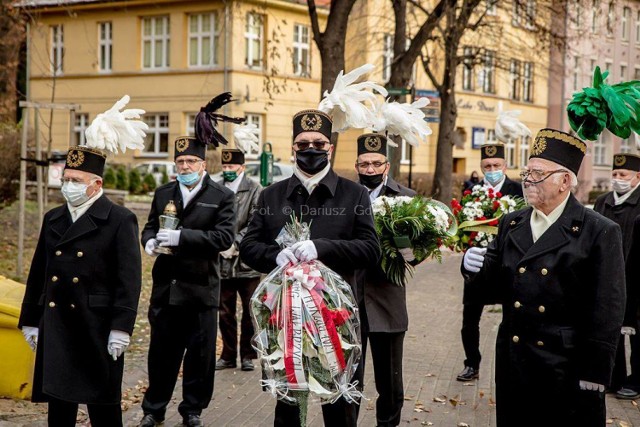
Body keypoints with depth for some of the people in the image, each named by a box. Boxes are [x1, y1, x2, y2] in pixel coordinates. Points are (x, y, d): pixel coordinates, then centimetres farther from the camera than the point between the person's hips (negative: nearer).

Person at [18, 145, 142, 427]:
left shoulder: (120, 220, -5)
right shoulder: (52, 219, 13)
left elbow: (129, 279, -10)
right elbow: (37, 274, 16)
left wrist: (121, 328, -15)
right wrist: (30, 321, 14)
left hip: (97, 327, -5)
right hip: (55, 327, 5)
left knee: (103, 404, 4)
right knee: (58, 402, 9)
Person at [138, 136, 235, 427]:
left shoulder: (222, 196, -3)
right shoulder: (163, 194, 12)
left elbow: (224, 236, -13)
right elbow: (150, 226, 17)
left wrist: (181, 237, -23)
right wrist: (149, 240, -8)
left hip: (201, 289, -3)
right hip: (166, 288, 3)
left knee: (200, 354, 5)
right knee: (161, 351, 10)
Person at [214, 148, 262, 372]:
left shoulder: (254, 190, -2)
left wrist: (235, 244, -14)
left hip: (247, 262, -2)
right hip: (222, 261, 2)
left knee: (250, 312, 6)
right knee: (225, 312, 10)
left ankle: (248, 356, 17)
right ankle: (228, 355, 20)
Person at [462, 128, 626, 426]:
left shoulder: (600, 232, -7)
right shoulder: (511, 224, 9)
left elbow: (607, 310, -10)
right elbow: (496, 282, 12)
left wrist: (595, 373, -12)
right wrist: (476, 268, -11)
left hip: (568, 368, -5)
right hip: (513, 363, 5)